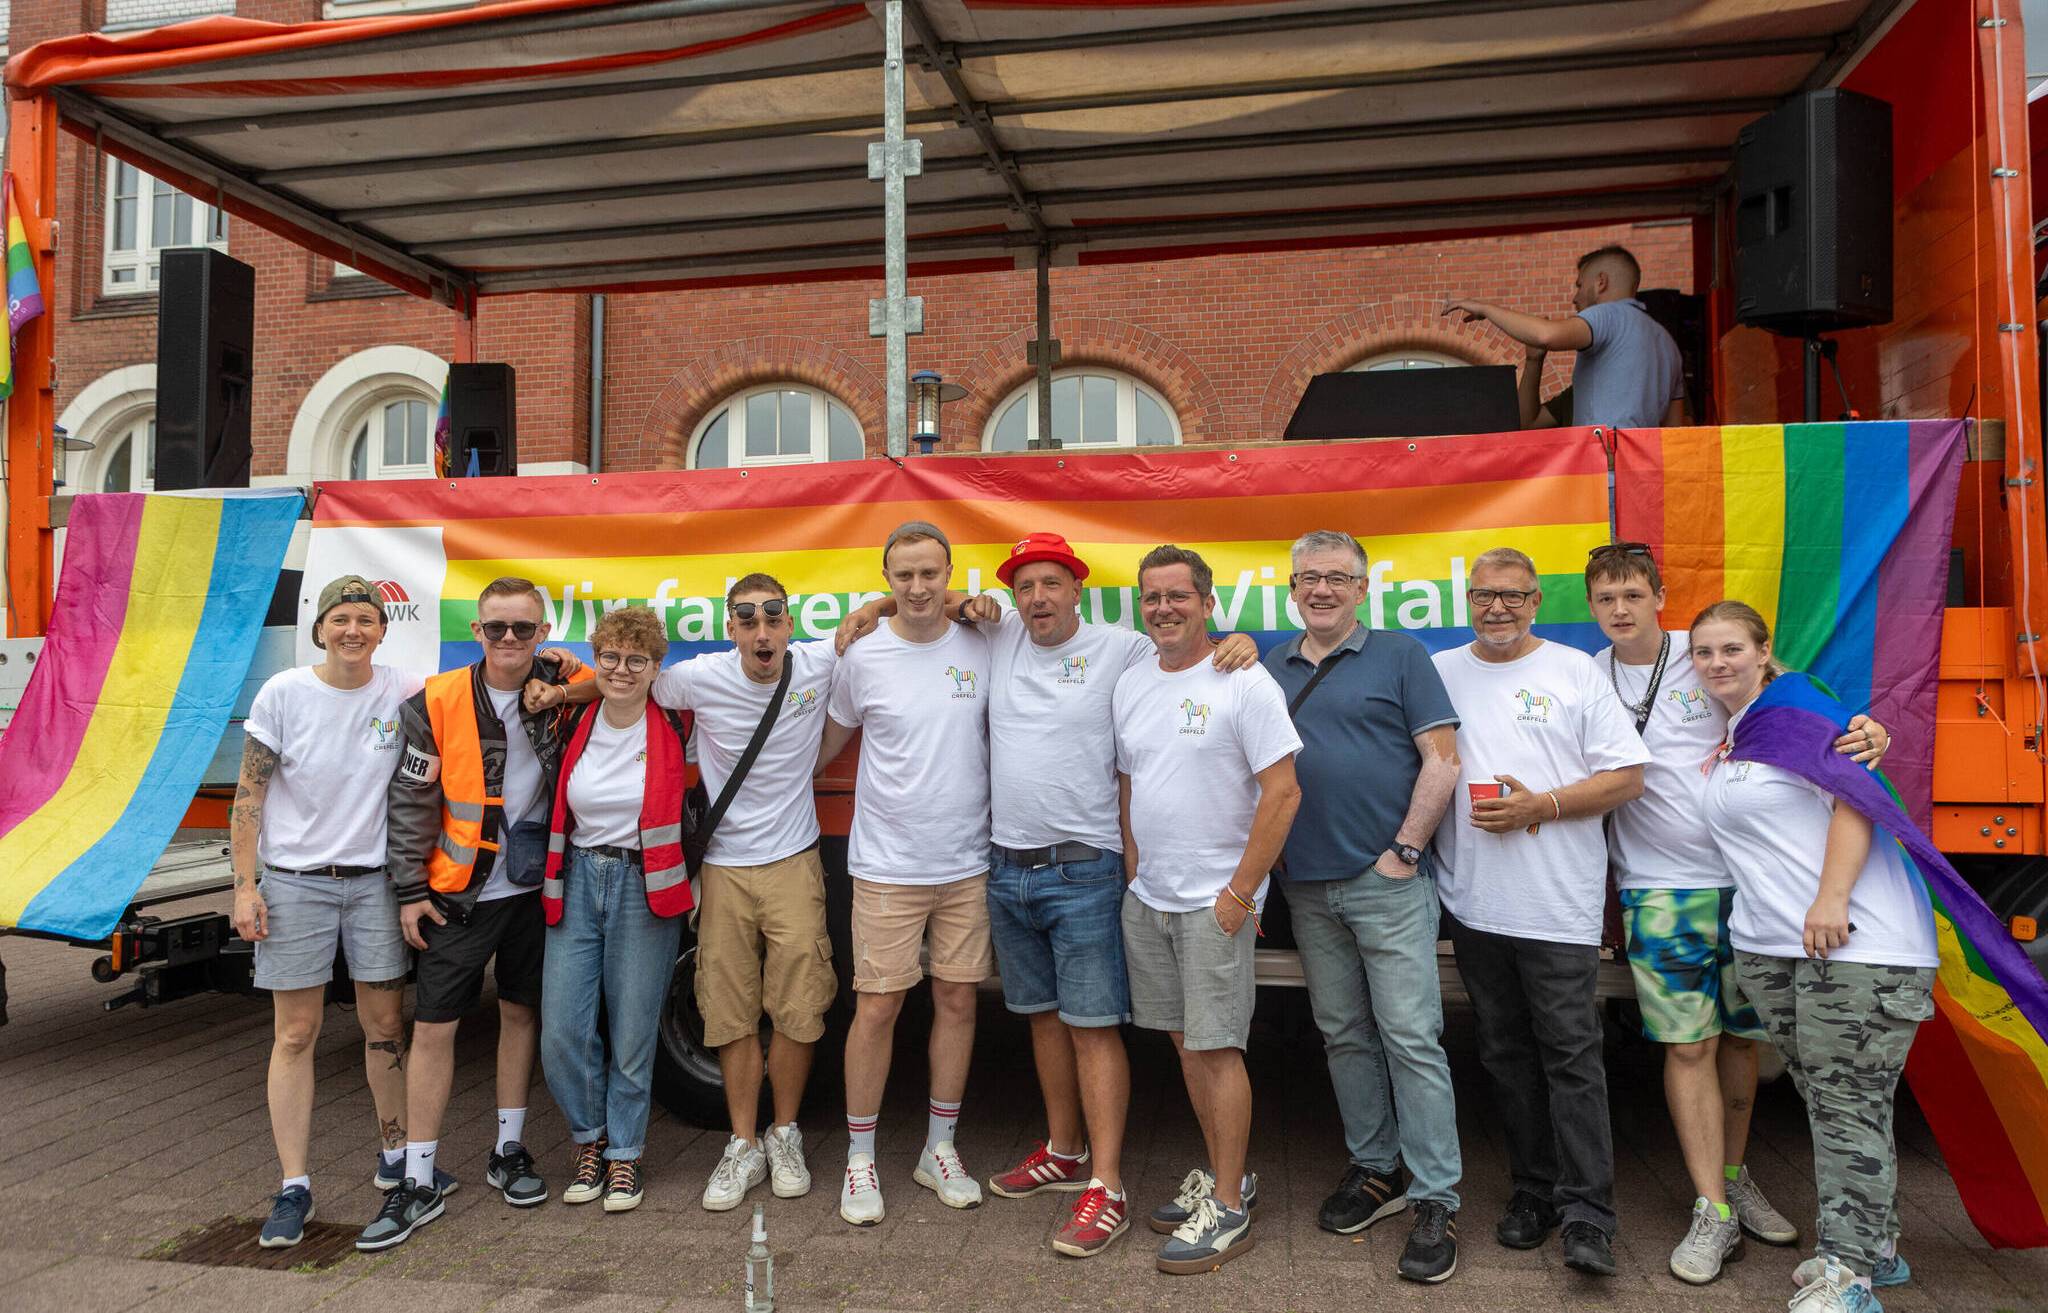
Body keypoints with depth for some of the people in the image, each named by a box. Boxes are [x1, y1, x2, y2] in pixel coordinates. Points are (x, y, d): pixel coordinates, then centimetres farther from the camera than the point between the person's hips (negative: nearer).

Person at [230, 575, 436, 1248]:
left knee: (386, 1026, 10)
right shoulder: (283, 694, -6)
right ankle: (294, 1188, 14)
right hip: (294, 882, -1)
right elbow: (249, 794, -3)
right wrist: (245, 886, -8)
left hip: (375, 880, 2)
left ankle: (396, 1156, 28)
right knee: (295, 1035, 4)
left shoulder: (405, 693, -3)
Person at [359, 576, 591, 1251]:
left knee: (521, 1012, 14)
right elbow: (411, 800, -4)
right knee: (433, 1028, 1)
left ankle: (508, 1152, 31)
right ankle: (417, 1184, 15)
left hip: (533, 887, 2)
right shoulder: (435, 703, -9)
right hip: (459, 892, -1)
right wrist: (410, 890, -4)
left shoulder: (565, 693, -6)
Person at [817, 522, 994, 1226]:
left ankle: (940, 1150, 27)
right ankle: (860, 1159, 19)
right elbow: (827, 743, 11)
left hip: (968, 864, 2)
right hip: (887, 868, -2)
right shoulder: (863, 658, -3)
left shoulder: (981, 648, 0)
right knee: (877, 1007, 1)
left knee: (957, 1001, 10)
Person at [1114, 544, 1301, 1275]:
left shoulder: (1244, 683, -12)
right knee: (1185, 1042, 15)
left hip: (1214, 902, -7)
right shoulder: (1130, 685, 9)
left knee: (1217, 1049, -1)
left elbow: (1283, 792, -15)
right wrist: (1135, 873, 10)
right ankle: (1223, 1174, 31)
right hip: (1146, 897, 7)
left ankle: (1230, 1211, 12)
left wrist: (1240, 892, -15)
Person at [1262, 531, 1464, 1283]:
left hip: (1387, 882, -4)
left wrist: (1404, 850, -10)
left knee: (1411, 1038, -2)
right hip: (1307, 885, 5)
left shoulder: (1399, 657, -1)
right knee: (1343, 1035, 14)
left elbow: (1442, 759, -6)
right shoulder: (1270, 670, 11)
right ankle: (1374, 1169, 29)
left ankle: (1436, 1199, 9)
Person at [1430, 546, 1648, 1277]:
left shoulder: (1575, 671, 2)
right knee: (1506, 1054, 12)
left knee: (1571, 1055, -1)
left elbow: (1626, 777, -2)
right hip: (1474, 903, 3)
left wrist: (1541, 806, -12)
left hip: (1560, 904, -3)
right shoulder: (1439, 673, 9)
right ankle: (1533, 1191, 25)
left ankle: (1586, 1214, 8)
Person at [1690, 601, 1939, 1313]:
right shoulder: (1725, 740, 16)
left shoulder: (1797, 706, -8)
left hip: (1856, 939, -8)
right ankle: (1874, 1246, 28)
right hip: (1770, 946, 8)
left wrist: (1831, 899, -21)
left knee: (1849, 1106, -3)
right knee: (1825, 1099, 14)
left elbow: (1855, 795, -16)